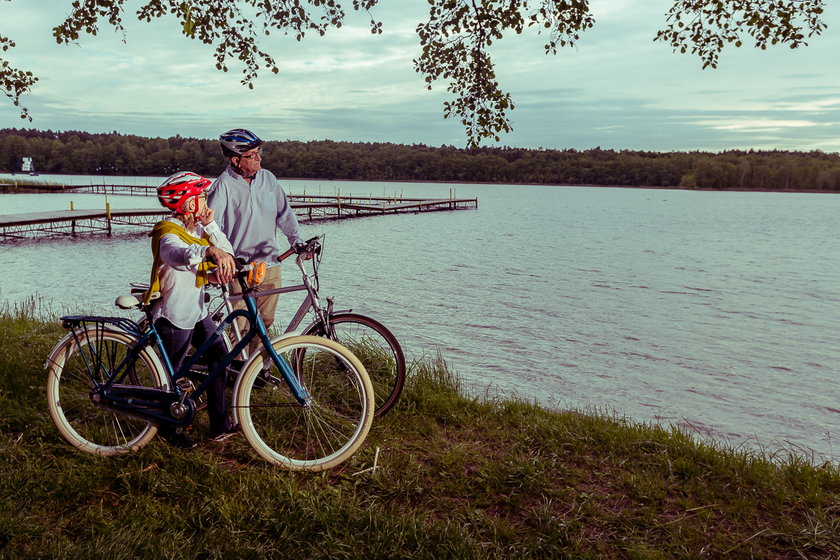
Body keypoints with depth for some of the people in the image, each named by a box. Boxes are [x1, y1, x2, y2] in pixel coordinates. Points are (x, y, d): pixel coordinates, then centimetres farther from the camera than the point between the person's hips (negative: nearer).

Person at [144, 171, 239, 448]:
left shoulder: (197, 229, 6)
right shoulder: (169, 233, -21)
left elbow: (227, 253, -2)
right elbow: (179, 254, -45)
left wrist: (210, 225, -13)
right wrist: (209, 250, -64)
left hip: (197, 311, 8)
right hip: (174, 316, -8)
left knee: (220, 358, 7)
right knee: (171, 373, 6)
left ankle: (220, 425, 17)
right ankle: (168, 429, 26)